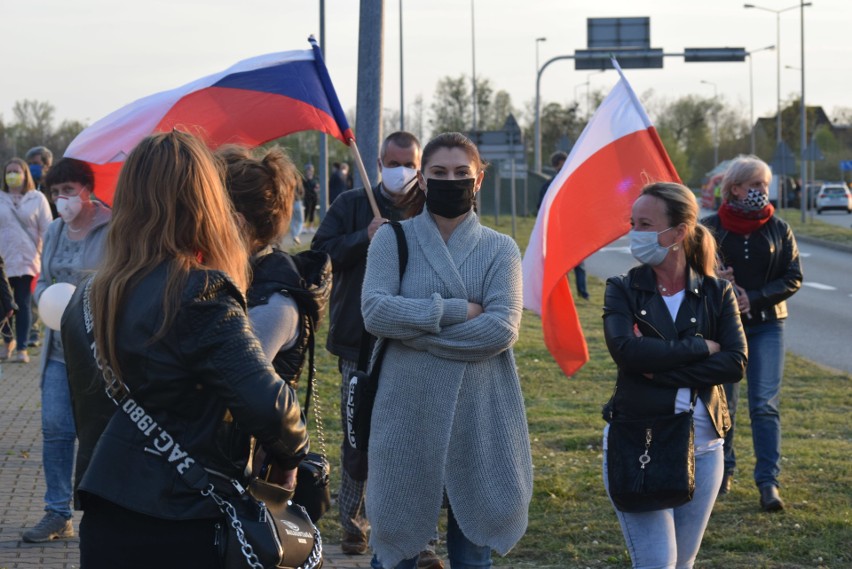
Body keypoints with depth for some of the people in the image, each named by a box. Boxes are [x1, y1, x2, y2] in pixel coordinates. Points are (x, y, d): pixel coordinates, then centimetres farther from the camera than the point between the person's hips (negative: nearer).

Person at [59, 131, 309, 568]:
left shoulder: (89, 298, 6)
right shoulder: (199, 297, -16)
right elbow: (266, 403, -21)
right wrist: (291, 456, -4)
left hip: (103, 528, 6)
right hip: (182, 532, -6)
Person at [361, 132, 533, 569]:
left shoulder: (499, 248, 6)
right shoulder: (393, 240, 5)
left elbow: (503, 328, -10)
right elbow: (375, 311, -11)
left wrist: (413, 328, -12)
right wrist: (458, 310, -13)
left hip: (479, 415, 1)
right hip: (409, 413, 0)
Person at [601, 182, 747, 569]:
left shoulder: (716, 294, 3)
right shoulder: (623, 290, 0)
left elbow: (736, 364, -10)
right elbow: (625, 350, -18)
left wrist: (659, 369, -17)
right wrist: (701, 348, -14)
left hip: (701, 446, 2)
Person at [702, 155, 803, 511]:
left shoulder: (778, 229, 2)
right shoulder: (711, 228, -2)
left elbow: (793, 278, -1)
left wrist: (753, 297, -13)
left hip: (766, 325, 0)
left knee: (765, 404, -7)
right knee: (722, 401, 7)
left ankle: (768, 481, -6)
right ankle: (723, 469, 24)